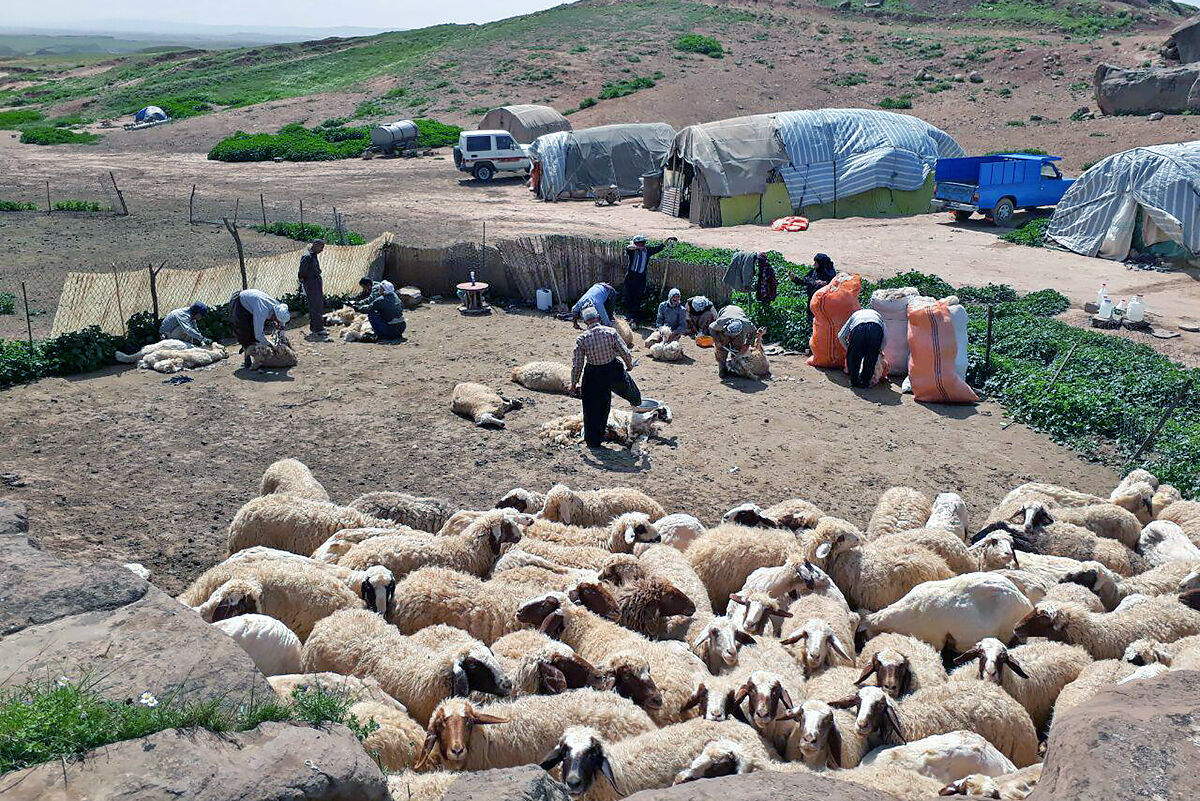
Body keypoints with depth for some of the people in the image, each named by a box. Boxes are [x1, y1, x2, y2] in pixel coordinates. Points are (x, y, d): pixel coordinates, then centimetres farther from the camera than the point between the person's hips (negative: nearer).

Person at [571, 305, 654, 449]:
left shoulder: (582, 339, -14)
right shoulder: (611, 332, -12)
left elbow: (577, 365, -9)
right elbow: (626, 354, -7)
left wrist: (574, 383, 4)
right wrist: (629, 365, 15)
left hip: (594, 375, -1)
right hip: (614, 370, 1)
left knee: (593, 409, 11)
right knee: (627, 384, 34)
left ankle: (593, 441, 19)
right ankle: (637, 403, 64)